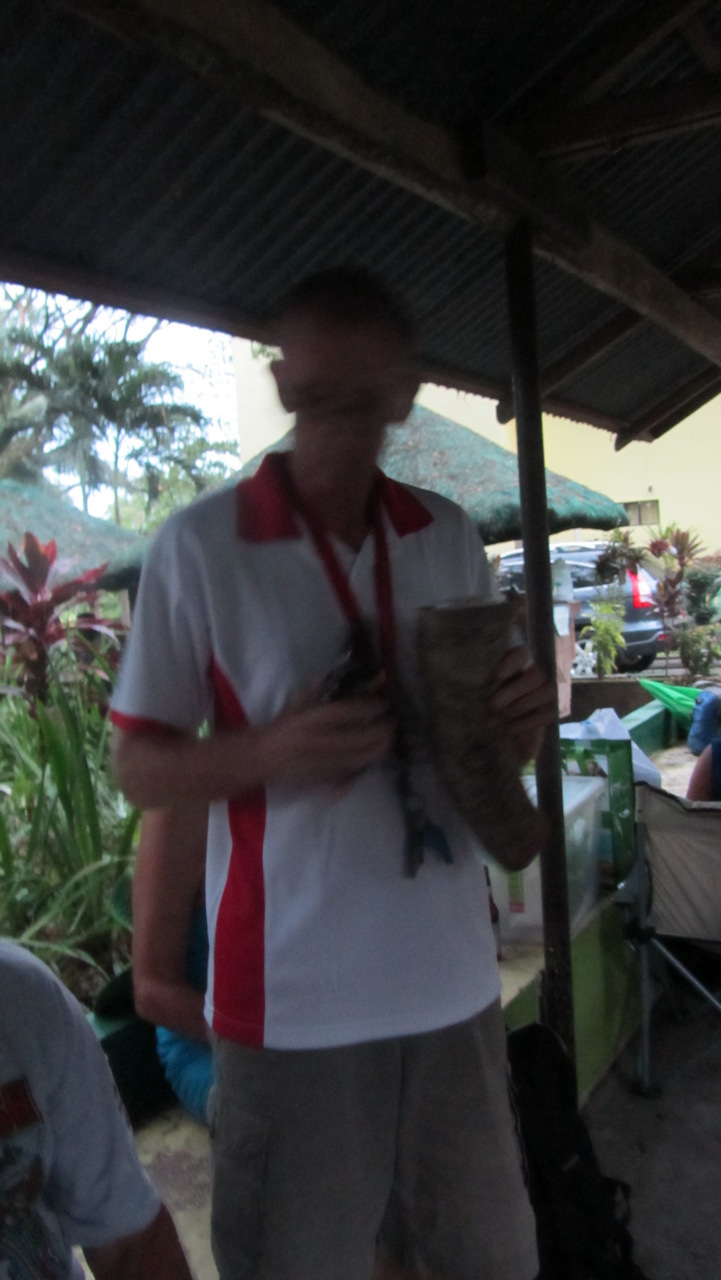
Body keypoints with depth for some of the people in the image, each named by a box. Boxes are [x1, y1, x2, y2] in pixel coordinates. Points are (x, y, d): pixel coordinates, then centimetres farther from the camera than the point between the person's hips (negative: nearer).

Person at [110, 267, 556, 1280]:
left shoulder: (451, 539, 5)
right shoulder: (201, 546, -7)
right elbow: (140, 768, -4)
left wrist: (521, 718, -8)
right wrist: (273, 750, -22)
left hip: (454, 978, 4)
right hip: (293, 1001, -3)